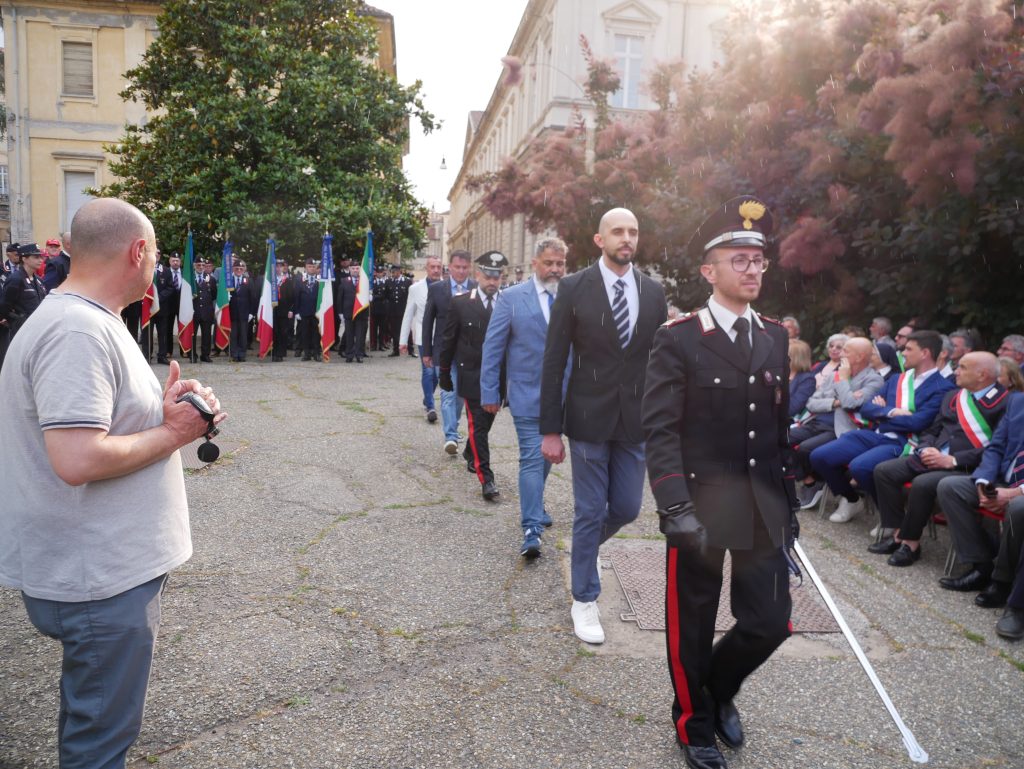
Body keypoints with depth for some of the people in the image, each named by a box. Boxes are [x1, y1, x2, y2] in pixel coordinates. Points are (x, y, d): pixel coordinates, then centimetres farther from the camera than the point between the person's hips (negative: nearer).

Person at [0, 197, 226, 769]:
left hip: (110, 565, 10)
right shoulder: (77, 332, -23)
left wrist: (160, 413, 0)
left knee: (97, 722, 27)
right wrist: (170, 434, -17)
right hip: (101, 578, -10)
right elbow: (77, 460, -31)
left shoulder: (91, 322, 11)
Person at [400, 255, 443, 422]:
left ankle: (427, 400, 34)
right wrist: (403, 340, 3)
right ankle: (430, 407, 3)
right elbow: (408, 315, 5)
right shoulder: (416, 288, 1)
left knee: (437, 372, 11)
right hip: (424, 337, -1)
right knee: (428, 371, -6)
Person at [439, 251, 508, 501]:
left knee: (485, 423, 16)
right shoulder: (460, 303, -5)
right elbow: (448, 340, 1)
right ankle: (486, 478, -1)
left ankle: (470, 454, 43)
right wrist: (444, 373, 3)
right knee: (477, 425, -5)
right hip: (472, 375, -3)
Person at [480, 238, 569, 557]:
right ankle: (532, 529, -1)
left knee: (546, 456, 18)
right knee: (532, 458, -6)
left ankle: (533, 506, 40)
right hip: (527, 394, -3)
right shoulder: (511, 298, -5)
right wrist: (489, 391, -5)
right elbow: (493, 347, -3)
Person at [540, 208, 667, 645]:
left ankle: (585, 543, 44)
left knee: (626, 509, 11)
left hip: (635, 421, 3)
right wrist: (550, 429, -8)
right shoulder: (574, 288, -6)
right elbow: (554, 362, -6)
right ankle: (584, 600, 24)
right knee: (590, 512, 5)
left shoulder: (653, 292, 4)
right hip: (588, 418, -3)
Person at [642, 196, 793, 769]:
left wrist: (788, 501, 13)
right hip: (701, 506, -4)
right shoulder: (679, 339, -9)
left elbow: (780, 427, 13)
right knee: (693, 626, 11)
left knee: (771, 622, 8)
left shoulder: (775, 338, 8)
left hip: (764, 507, 5)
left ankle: (720, 689, 40)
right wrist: (677, 508, -22)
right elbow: (661, 431, -14)